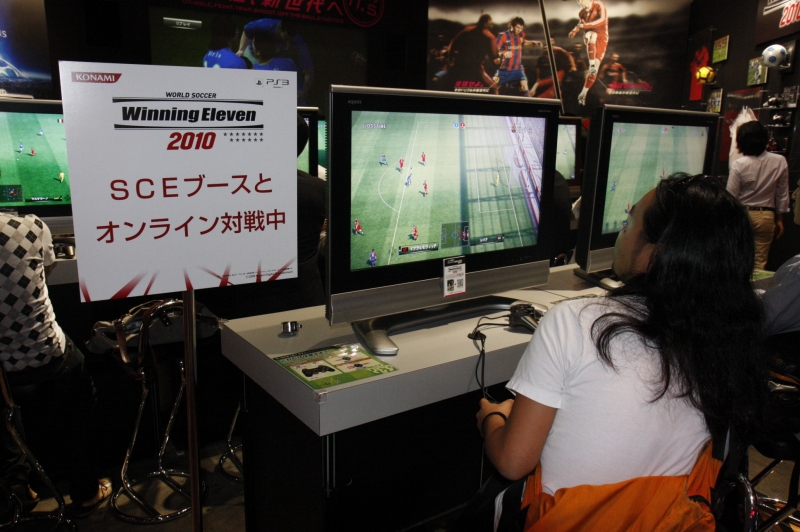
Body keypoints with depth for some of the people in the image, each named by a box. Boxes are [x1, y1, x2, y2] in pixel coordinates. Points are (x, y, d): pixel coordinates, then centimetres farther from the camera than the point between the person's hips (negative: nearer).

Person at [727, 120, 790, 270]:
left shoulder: (738, 164, -15)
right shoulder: (780, 161, -3)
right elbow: (783, 195, 5)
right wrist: (780, 220, 16)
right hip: (767, 217, 3)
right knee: (760, 262, 8)